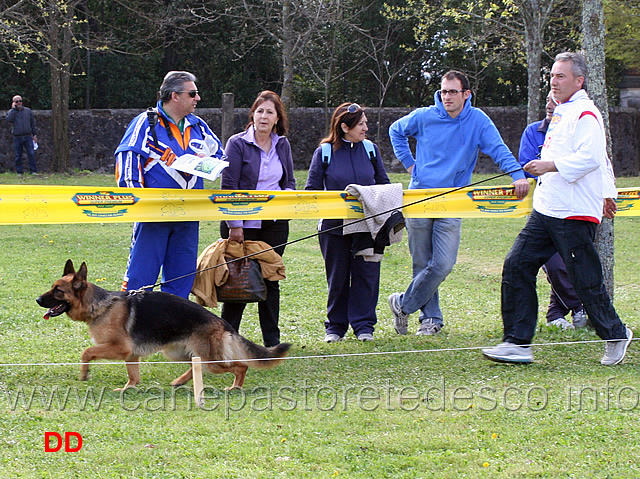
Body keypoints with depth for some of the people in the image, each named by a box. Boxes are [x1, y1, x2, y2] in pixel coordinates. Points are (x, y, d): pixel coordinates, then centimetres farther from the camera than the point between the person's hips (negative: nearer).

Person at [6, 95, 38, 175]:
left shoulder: (28, 111, 11)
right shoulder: (11, 112, 6)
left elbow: (33, 123, 15)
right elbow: (9, 119, -17)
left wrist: (35, 134, 9)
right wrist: (14, 108, -10)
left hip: (28, 137, 1)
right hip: (17, 137, -1)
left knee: (31, 154, -7)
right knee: (18, 156, 2)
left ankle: (33, 171, -4)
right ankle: (19, 172, 9)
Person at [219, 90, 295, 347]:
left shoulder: (282, 145, 9)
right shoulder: (238, 143, -6)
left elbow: (290, 182, 18)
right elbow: (228, 186, -8)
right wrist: (234, 224, -13)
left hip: (275, 224, 4)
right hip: (243, 223, -4)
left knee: (270, 280, 8)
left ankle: (272, 341, 14)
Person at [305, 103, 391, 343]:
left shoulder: (371, 150, 6)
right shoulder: (324, 153, -2)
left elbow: (384, 184, 12)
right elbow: (312, 189, -2)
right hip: (334, 224, -2)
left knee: (366, 274, 0)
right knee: (337, 277, 6)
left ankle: (364, 325, 9)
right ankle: (335, 326, 17)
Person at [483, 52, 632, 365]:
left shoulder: (585, 114, -10)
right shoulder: (561, 113, 19)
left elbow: (592, 158, -23)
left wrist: (551, 165, -23)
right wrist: (608, 193, 31)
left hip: (575, 214, -9)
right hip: (545, 210, 9)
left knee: (586, 281, -2)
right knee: (517, 266, 0)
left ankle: (615, 335, 19)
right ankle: (517, 343, 2)